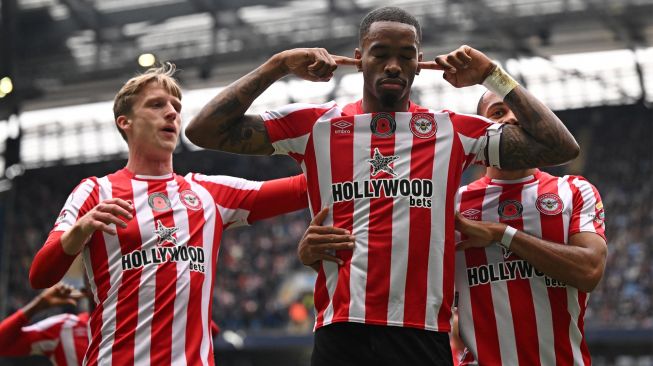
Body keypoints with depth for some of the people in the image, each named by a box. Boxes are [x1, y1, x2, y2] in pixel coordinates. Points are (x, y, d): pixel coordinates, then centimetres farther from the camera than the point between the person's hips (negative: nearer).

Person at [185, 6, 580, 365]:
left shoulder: (454, 130, 10)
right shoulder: (317, 125, 9)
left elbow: (560, 148, 6)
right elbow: (204, 131, 6)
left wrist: (494, 77, 4)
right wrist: (278, 66, 2)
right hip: (342, 334, 0)